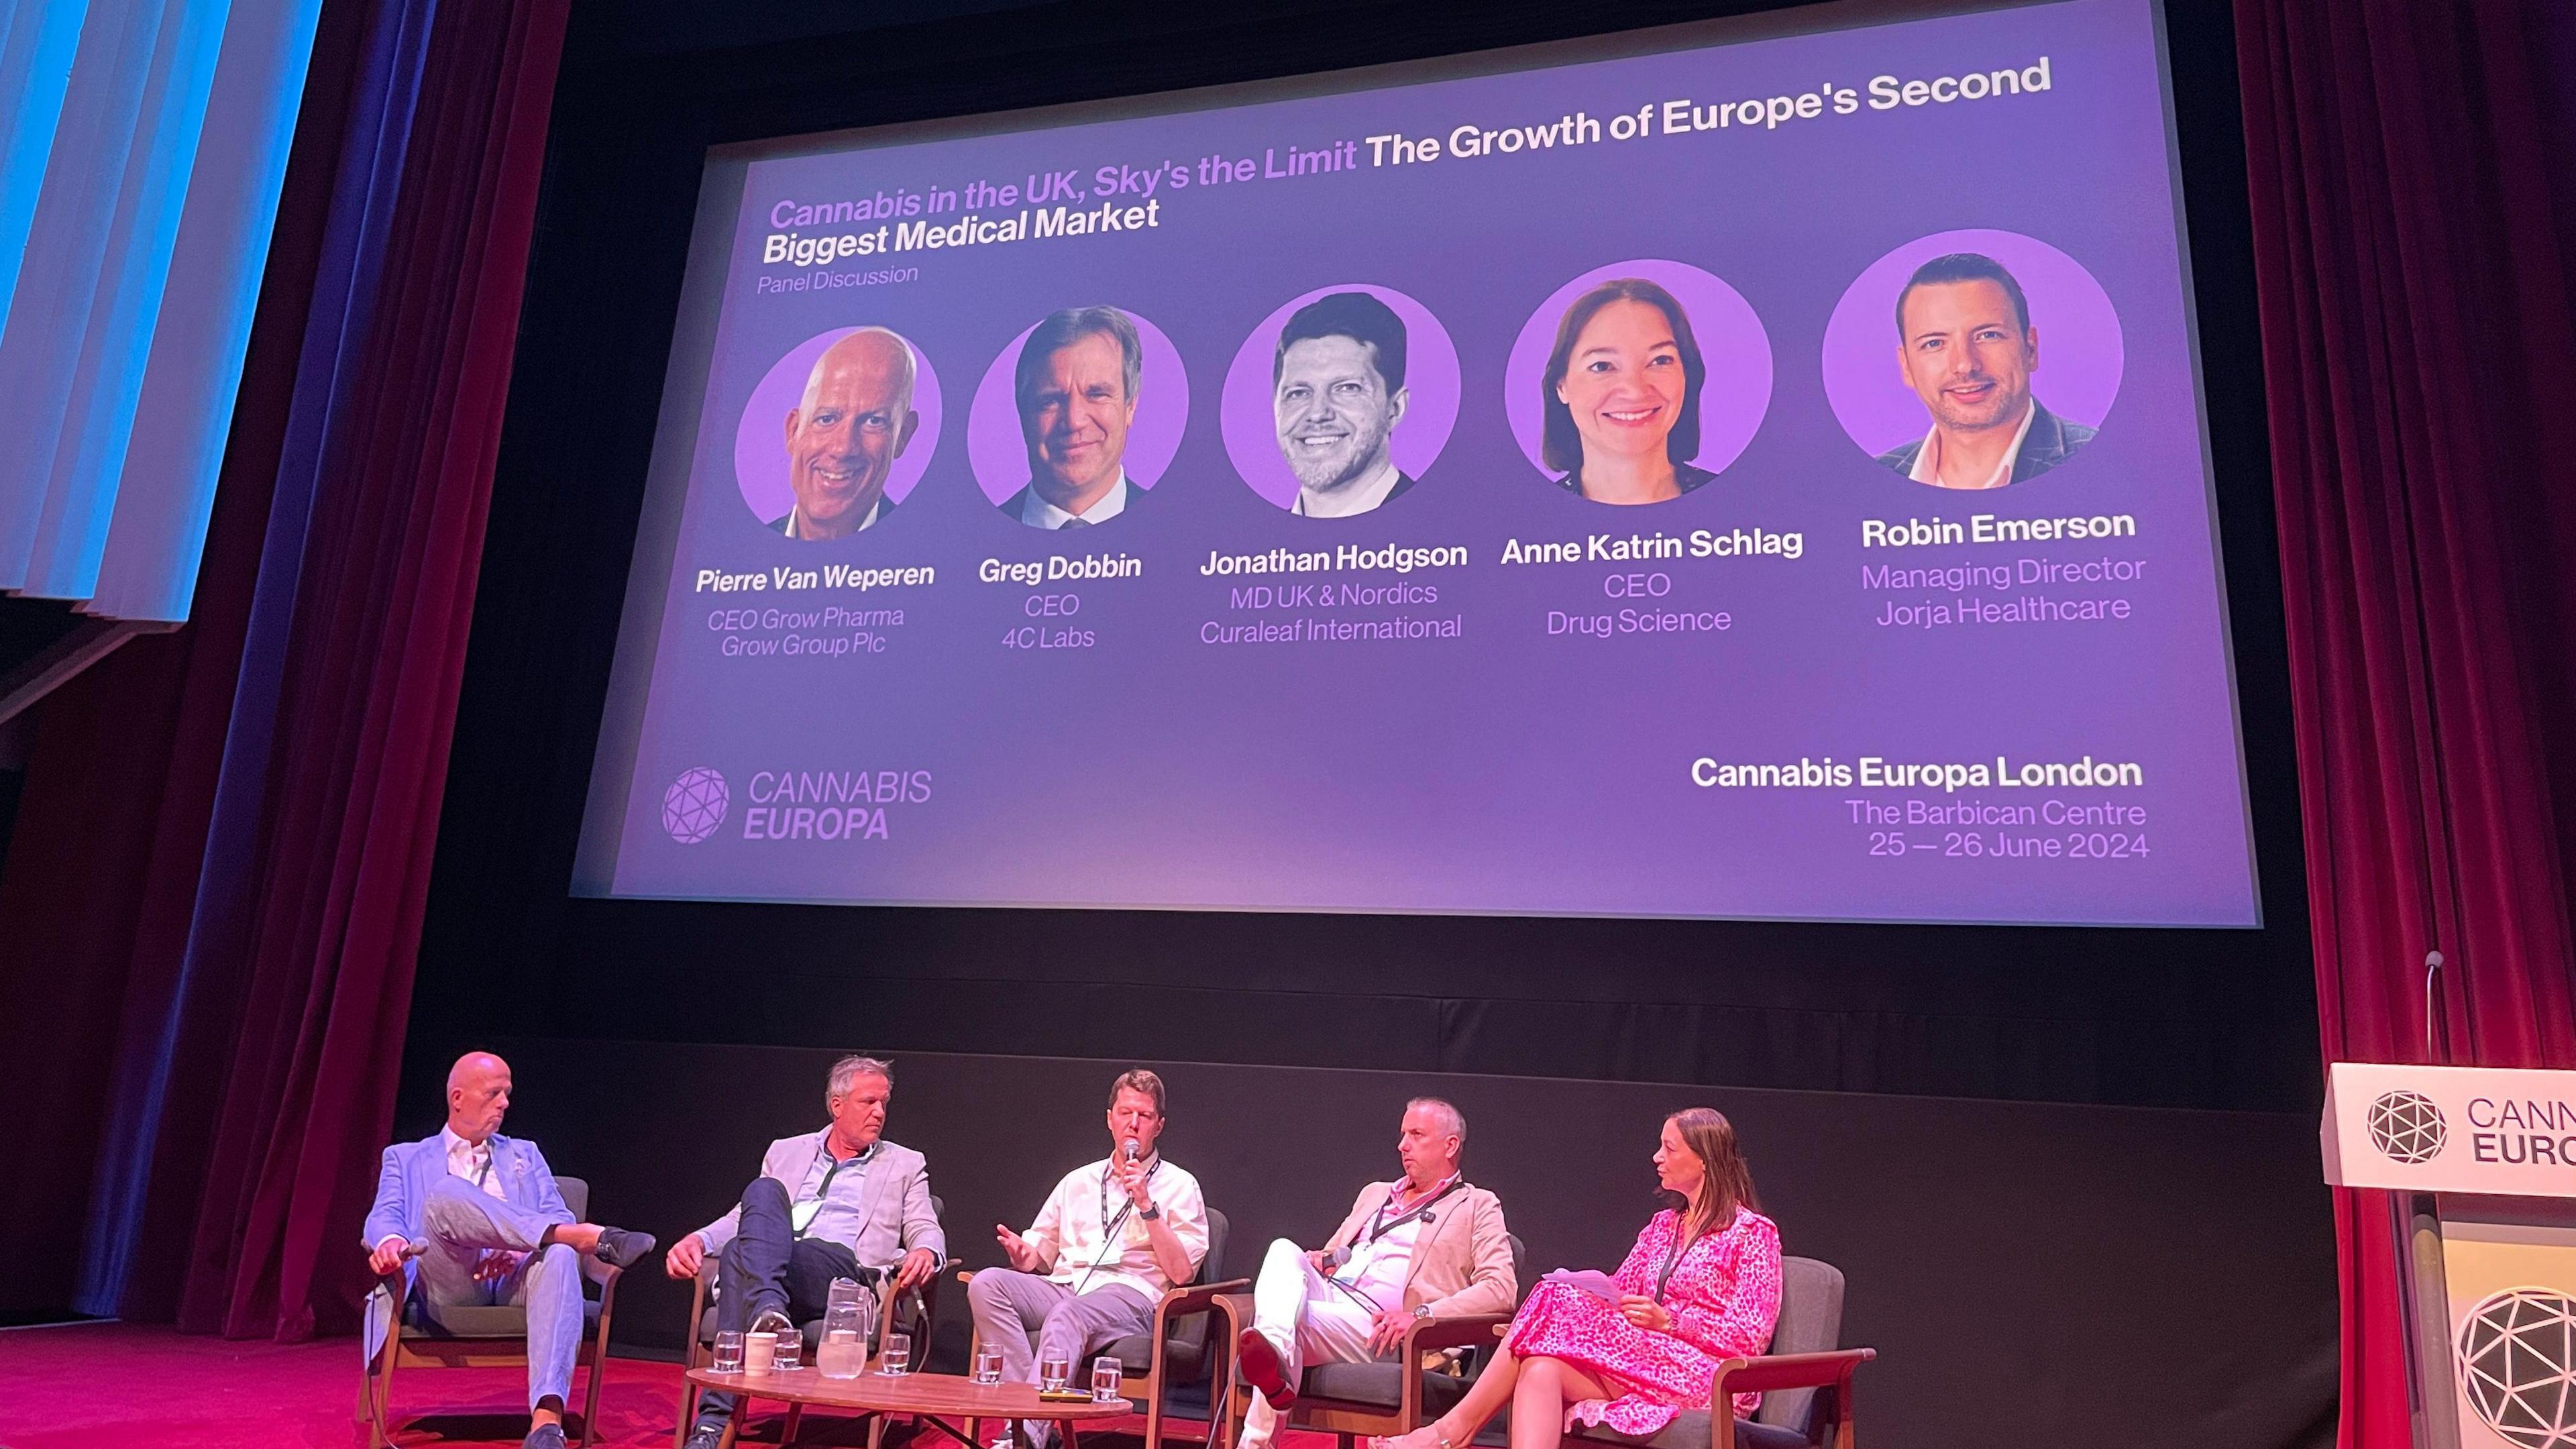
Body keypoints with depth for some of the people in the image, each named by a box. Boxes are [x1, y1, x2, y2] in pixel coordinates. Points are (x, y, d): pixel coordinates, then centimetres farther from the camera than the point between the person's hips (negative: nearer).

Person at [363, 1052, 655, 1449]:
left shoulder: (525, 1155, 26)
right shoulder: (406, 1159, 23)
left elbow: (558, 1220, 12)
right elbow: (384, 1217, 4)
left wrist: (520, 1250, -11)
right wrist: (389, 1241, -22)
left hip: (513, 1281, 1)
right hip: (448, 1289, -1)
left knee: (559, 1254, -36)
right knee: (446, 1195, -30)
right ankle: (588, 1236, -34)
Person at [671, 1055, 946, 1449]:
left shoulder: (905, 1165, 22)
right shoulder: (786, 1152, 28)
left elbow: (926, 1231, 12)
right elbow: (744, 1217, 25)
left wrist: (925, 1252, -14)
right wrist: (698, 1240, 2)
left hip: (843, 1275, -2)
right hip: (769, 1271, 2)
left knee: (740, 1254, -32)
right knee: (764, 1191, -31)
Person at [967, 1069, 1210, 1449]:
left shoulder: (1179, 1186, 11)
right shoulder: (1078, 1181, 25)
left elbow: (1181, 1273, 0)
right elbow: (1041, 1255, 23)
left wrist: (1147, 1205, -7)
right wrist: (1024, 1255, -2)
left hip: (1130, 1294, -5)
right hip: (1062, 1287, 5)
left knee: (1067, 1315, -38)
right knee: (986, 1284, -24)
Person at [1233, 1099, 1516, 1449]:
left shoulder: (1478, 1206, 11)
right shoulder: (1374, 1194, 32)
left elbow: (1501, 1290, -3)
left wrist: (1422, 1314, -17)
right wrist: (1321, 1261, 7)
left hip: (1376, 1327, -5)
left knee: (1297, 1321, -33)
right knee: (1284, 1250, -28)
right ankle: (1273, 1353, -52)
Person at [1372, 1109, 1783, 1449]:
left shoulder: (1755, 1232, 3)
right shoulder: (1663, 1225, 23)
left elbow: (1752, 1336, -6)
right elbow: (1616, 1297, 16)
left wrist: (1668, 1321, -16)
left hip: (1706, 1376, -6)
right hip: (1642, 1366, 6)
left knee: (1560, 1304, -25)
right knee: (1539, 1370, -28)